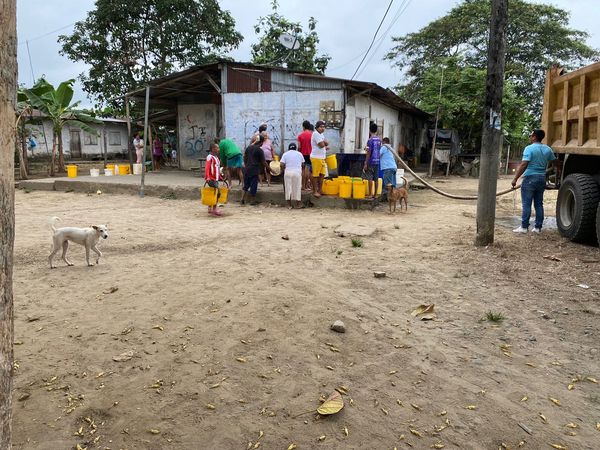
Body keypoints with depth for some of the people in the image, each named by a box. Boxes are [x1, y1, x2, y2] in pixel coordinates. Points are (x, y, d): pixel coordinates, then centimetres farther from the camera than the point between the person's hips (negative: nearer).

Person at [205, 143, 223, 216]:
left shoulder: (216, 157, 18)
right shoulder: (210, 157, -11)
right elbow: (207, 168, -20)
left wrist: (220, 177, 22)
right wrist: (207, 177, -29)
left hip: (216, 179, 9)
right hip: (211, 179, -9)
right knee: (217, 193, -12)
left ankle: (210, 209, 22)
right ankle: (214, 210, -8)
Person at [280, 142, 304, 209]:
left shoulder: (285, 154, 5)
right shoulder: (299, 154, 10)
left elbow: (282, 164, -5)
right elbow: (303, 164, 10)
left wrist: (285, 168, 14)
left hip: (288, 172, 0)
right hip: (297, 172, 0)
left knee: (288, 188, 6)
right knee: (297, 188, 7)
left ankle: (289, 205, 7)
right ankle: (298, 204, 11)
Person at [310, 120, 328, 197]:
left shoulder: (321, 135, 16)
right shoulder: (316, 134, -13)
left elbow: (327, 143, 14)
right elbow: (321, 145, -19)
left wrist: (323, 142, -7)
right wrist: (324, 143, 1)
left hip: (322, 158, 9)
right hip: (316, 157, -9)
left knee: (322, 174, 12)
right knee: (315, 175, -3)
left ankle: (320, 190, 22)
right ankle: (315, 191, 3)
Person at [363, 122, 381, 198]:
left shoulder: (370, 140, -12)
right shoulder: (379, 139, 9)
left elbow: (369, 153, -14)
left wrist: (365, 164, -11)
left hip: (371, 162, -6)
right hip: (377, 161, 7)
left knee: (370, 178, -2)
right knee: (376, 179, 9)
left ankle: (370, 194, -1)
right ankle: (375, 194, 15)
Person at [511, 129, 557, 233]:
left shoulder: (529, 148, -10)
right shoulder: (547, 149, 9)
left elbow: (523, 165, -18)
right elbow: (555, 162, 20)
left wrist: (515, 179, -17)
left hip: (530, 178, -6)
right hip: (542, 179, 6)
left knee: (526, 204, -2)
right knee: (539, 204, 10)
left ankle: (524, 227, -1)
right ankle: (538, 227, 13)